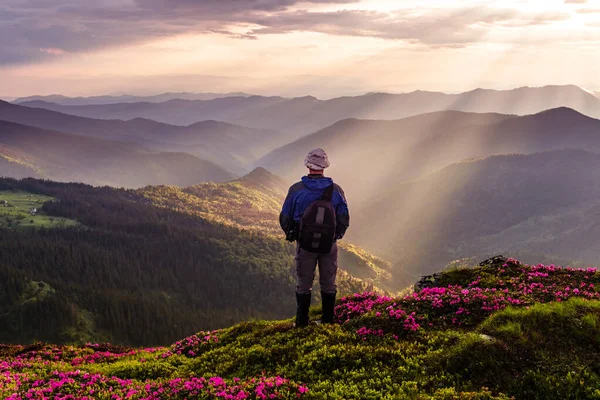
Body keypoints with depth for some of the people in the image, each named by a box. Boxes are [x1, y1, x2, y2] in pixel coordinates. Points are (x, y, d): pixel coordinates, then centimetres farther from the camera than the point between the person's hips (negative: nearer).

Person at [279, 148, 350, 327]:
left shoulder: (296, 190, -9)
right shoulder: (336, 190, -5)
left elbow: (285, 218, -2)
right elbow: (344, 220, 0)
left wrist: (290, 234, 17)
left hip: (305, 244, -1)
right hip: (329, 245, 1)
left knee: (303, 284, 11)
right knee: (328, 284, 13)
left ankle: (302, 322, 15)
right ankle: (328, 321, 18)